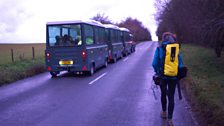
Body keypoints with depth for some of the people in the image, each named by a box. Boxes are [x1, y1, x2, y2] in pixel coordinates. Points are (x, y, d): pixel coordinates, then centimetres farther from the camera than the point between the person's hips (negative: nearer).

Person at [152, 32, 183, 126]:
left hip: (163, 76, -1)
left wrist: (157, 72, 10)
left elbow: (155, 63, -9)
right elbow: (180, 64, 0)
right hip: (173, 77, 1)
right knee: (171, 97, 7)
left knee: (163, 94, 22)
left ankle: (164, 112, 37)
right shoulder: (176, 50, 0)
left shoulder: (159, 49, -6)